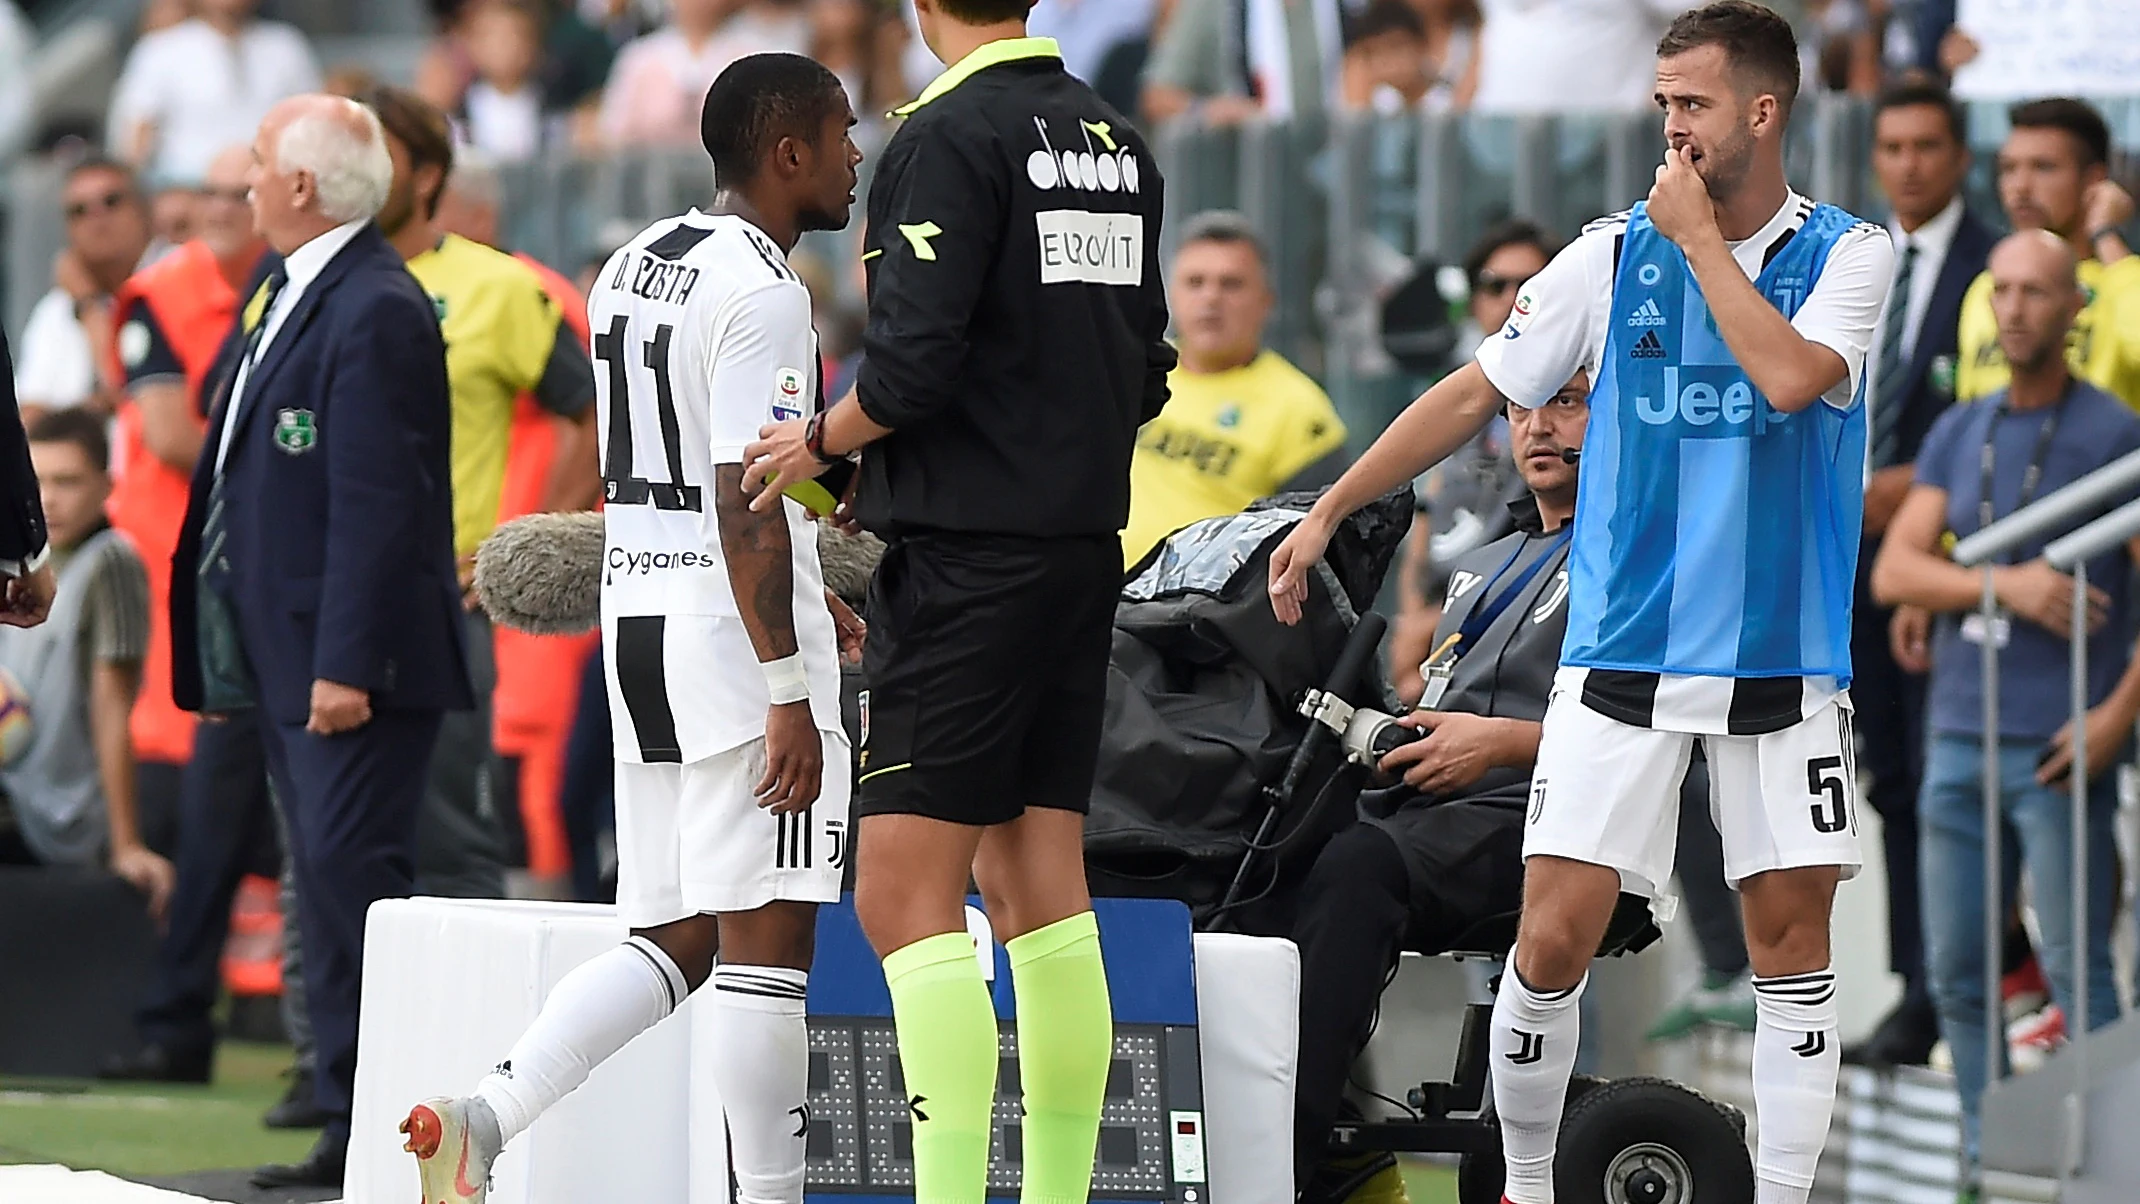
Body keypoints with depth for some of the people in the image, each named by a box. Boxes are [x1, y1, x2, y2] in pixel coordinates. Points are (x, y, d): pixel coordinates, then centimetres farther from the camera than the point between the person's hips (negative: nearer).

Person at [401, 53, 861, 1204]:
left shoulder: (635, 265, 15)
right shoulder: (761, 290, -14)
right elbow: (746, 501, -21)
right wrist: (789, 694, -21)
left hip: (638, 615, 9)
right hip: (734, 631, -9)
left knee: (673, 938, 11)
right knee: (765, 935, -4)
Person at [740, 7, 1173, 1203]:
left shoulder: (950, 138, -13)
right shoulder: (1116, 140, 11)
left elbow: (914, 364, -19)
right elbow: (1147, 372, 16)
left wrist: (820, 443, -2)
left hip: (968, 561, -8)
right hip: (1084, 547, 8)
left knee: (907, 899, -7)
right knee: (1041, 889, 10)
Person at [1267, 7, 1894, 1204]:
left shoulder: (1848, 253, -2)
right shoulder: (1617, 252, 3)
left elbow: (1789, 376, -21)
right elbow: (1475, 394, 9)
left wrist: (1699, 236, -13)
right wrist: (1330, 510, 6)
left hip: (1785, 660, -1)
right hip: (1623, 654, 1)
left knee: (1792, 932, -1)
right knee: (1555, 934, -6)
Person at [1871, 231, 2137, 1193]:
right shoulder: (1958, 435, 12)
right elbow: (1893, 572, 3)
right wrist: (2009, 583, -13)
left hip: (2055, 749, -5)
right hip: (1959, 741, 5)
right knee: (1957, 971, 6)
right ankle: (1985, 1171, 14)